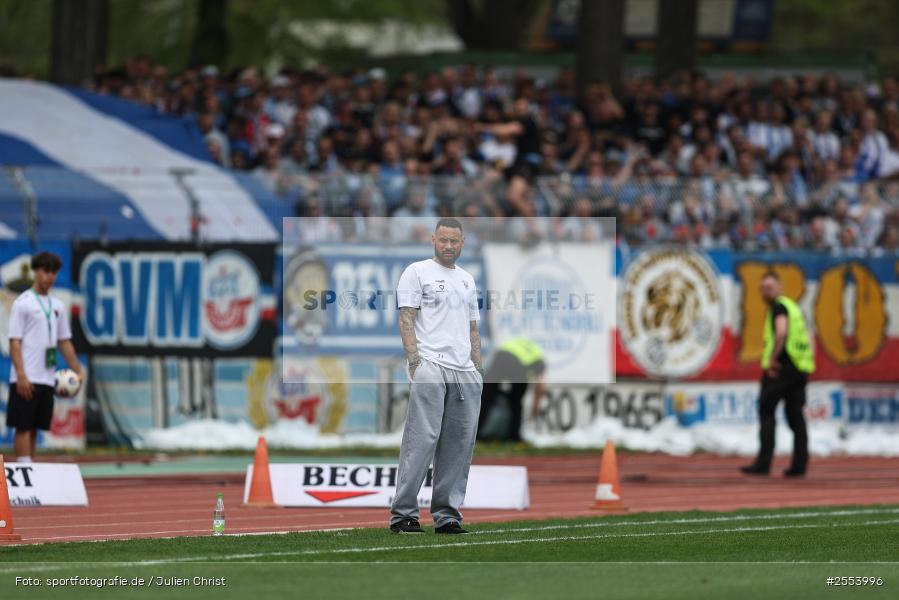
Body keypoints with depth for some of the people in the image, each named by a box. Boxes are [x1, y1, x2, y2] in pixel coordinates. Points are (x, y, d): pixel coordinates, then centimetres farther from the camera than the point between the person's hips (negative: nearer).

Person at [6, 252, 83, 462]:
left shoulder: (57, 306, 14)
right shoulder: (23, 303, -5)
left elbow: (64, 342, 18)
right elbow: (14, 342, -9)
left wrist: (77, 371, 10)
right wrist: (21, 375, -18)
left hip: (47, 379, 6)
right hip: (27, 379, -6)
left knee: (34, 428, 8)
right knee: (23, 427, -7)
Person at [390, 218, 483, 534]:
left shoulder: (467, 280, 23)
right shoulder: (417, 272, 3)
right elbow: (406, 319, -5)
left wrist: (479, 369, 15)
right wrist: (414, 360, -16)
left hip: (464, 370, 7)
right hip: (430, 366, -7)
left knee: (459, 444, 3)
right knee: (422, 438, -14)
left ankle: (447, 514, 7)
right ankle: (403, 513, -15)